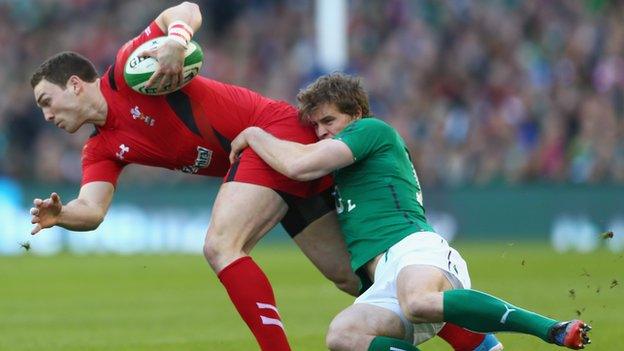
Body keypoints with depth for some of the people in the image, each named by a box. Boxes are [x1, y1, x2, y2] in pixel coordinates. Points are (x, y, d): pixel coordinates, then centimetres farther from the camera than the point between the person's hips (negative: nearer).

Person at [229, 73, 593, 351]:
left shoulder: (373, 130, 10)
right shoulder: (346, 164, 37)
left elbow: (299, 165, -1)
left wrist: (254, 134, 15)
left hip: (413, 247, -8)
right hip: (385, 284, 8)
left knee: (418, 301, -46)